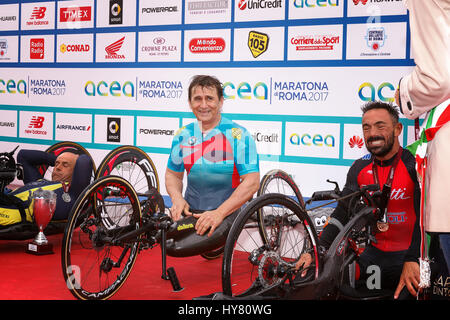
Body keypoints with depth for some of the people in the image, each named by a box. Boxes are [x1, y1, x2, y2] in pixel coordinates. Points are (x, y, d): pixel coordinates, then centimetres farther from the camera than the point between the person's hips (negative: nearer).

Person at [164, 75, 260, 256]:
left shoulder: (238, 135, -5)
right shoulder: (183, 136, 10)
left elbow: (252, 182, -11)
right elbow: (173, 174, 20)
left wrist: (219, 213, -19)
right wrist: (177, 199, -3)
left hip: (227, 212, -5)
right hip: (191, 212, 5)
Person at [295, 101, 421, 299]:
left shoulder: (414, 164, -11)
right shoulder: (360, 168, 7)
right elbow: (342, 214, 6)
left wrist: (412, 260, -32)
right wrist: (318, 250, -8)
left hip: (412, 254, -5)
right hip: (375, 253, 5)